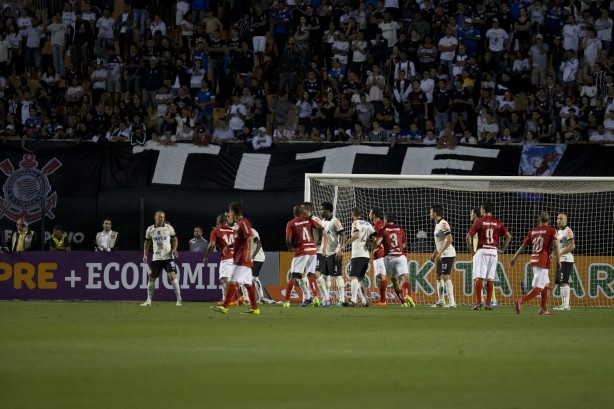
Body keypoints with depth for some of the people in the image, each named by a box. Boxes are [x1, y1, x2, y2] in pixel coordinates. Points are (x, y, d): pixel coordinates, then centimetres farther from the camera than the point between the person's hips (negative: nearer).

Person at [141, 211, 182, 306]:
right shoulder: (150, 230, 3)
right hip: (156, 257, 2)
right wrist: (145, 255, 5)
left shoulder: (169, 228, -1)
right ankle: (149, 301, 15)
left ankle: (179, 299, -7)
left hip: (168, 256, -2)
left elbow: (175, 239, 10)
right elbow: (147, 242, 14)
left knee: (172, 276, -15)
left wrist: (174, 249, -7)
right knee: (151, 278, 3)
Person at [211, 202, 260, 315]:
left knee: (233, 282, -12)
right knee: (248, 284, 9)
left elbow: (250, 238, -22)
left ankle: (224, 307, -14)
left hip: (243, 259, -10)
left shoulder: (244, 223, -12)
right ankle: (254, 308, 10)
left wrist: (249, 253, -31)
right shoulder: (238, 224, 18)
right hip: (239, 258, 10)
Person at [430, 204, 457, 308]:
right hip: (442, 255, 11)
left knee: (445, 276, -13)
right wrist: (434, 254, 24)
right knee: (438, 276, 15)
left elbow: (449, 239, -23)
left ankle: (451, 302, -15)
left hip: (448, 254, -11)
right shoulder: (437, 224, 16)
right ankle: (441, 301, 23)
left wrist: (440, 253, -24)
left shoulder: (443, 224, -15)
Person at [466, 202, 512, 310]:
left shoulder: (479, 221, -3)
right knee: (490, 279, 5)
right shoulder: (498, 223, 6)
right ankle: (488, 304, 4)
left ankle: (478, 302, -9)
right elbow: (508, 236, 2)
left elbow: (469, 236, -9)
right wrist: (502, 249, 8)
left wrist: (471, 251, -1)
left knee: (479, 278, -1)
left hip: (481, 251, -3)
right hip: (493, 252, 3)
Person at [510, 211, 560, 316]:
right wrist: (558, 260, -7)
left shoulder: (532, 231, 11)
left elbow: (523, 245, 11)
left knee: (545, 284, 21)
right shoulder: (551, 230, -1)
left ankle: (544, 309, 23)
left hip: (533, 260, 6)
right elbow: (556, 245, -12)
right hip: (543, 261, -6)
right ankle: (520, 302, -26)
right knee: (538, 288, -8)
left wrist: (514, 259, 16)